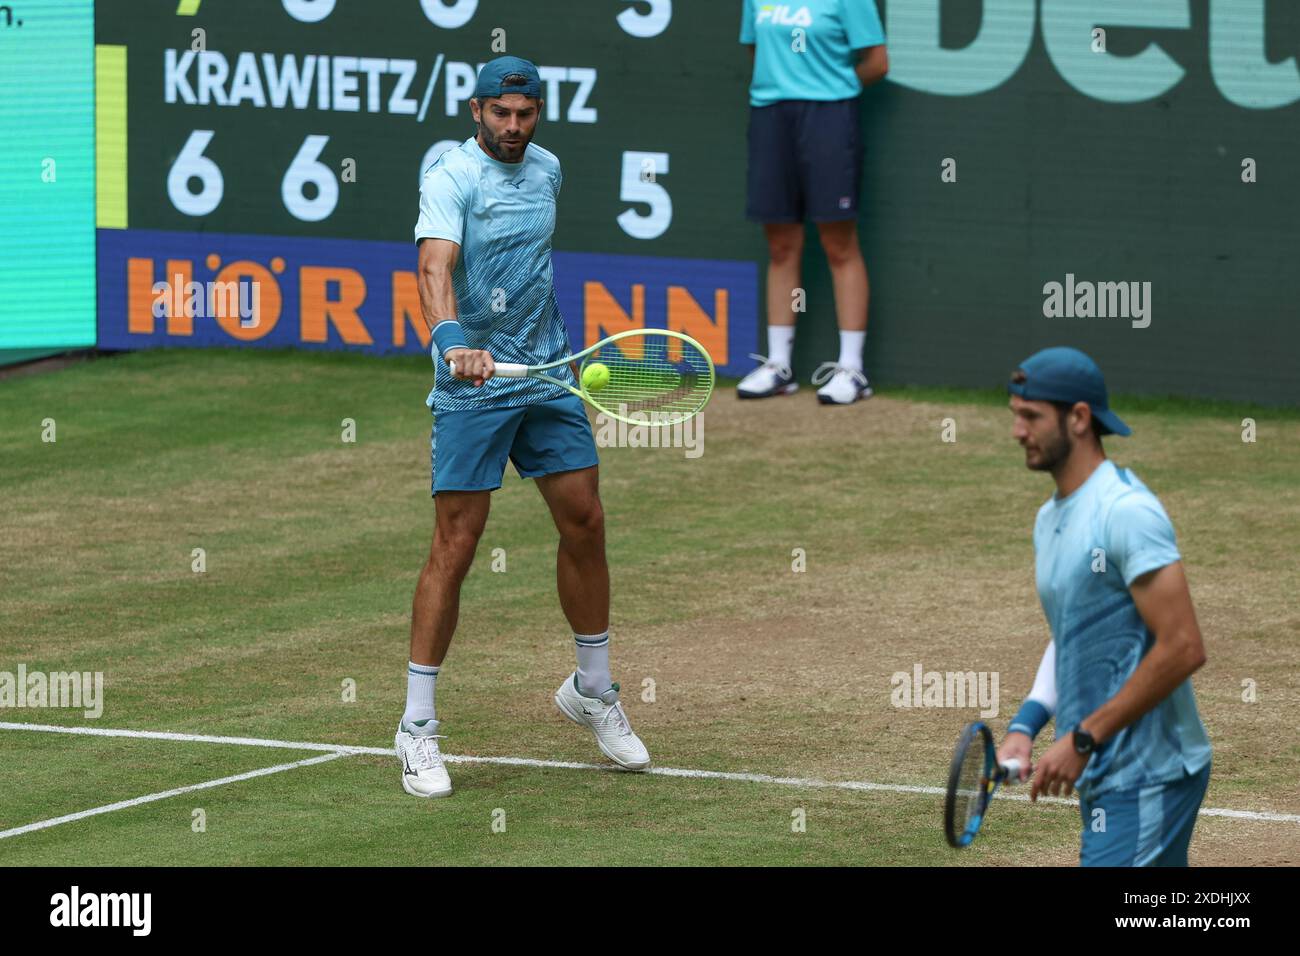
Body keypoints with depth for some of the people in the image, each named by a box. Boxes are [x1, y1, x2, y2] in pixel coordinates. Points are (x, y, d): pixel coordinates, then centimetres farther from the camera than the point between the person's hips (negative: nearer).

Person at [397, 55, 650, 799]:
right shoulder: (452, 178, -14)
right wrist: (453, 341, -47)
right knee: (456, 547, -8)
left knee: (585, 525, 8)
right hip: (473, 383, -6)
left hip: (548, 375, 6)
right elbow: (437, 268, -30)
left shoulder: (547, 170, 9)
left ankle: (592, 690, 27)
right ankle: (418, 726, -2)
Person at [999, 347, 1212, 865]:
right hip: (1103, 778, 10)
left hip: (1147, 779, -10)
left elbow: (1182, 648, -21)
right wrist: (1025, 726, 7)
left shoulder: (1125, 511, -16)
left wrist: (1082, 740, -19)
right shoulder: (1050, 519, 14)